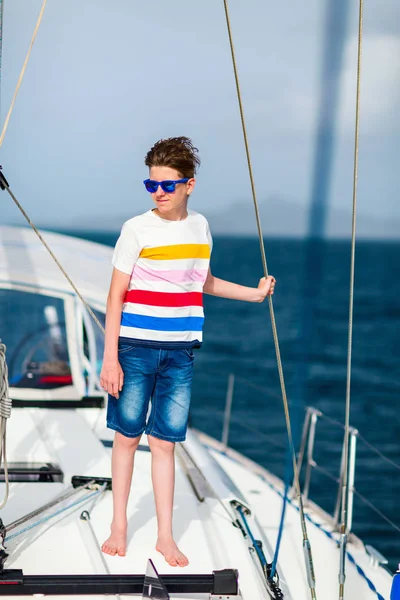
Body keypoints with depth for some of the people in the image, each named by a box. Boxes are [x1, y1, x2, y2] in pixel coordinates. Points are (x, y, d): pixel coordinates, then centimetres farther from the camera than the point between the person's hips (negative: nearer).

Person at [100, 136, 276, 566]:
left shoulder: (199, 226, 6)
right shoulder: (137, 230, -7)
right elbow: (116, 296, -6)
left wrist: (254, 293, 23)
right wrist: (110, 358, -11)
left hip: (181, 352, 3)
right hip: (135, 348, -3)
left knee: (164, 441, 6)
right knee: (126, 435, 5)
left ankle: (165, 537, 13)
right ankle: (119, 526, 20)